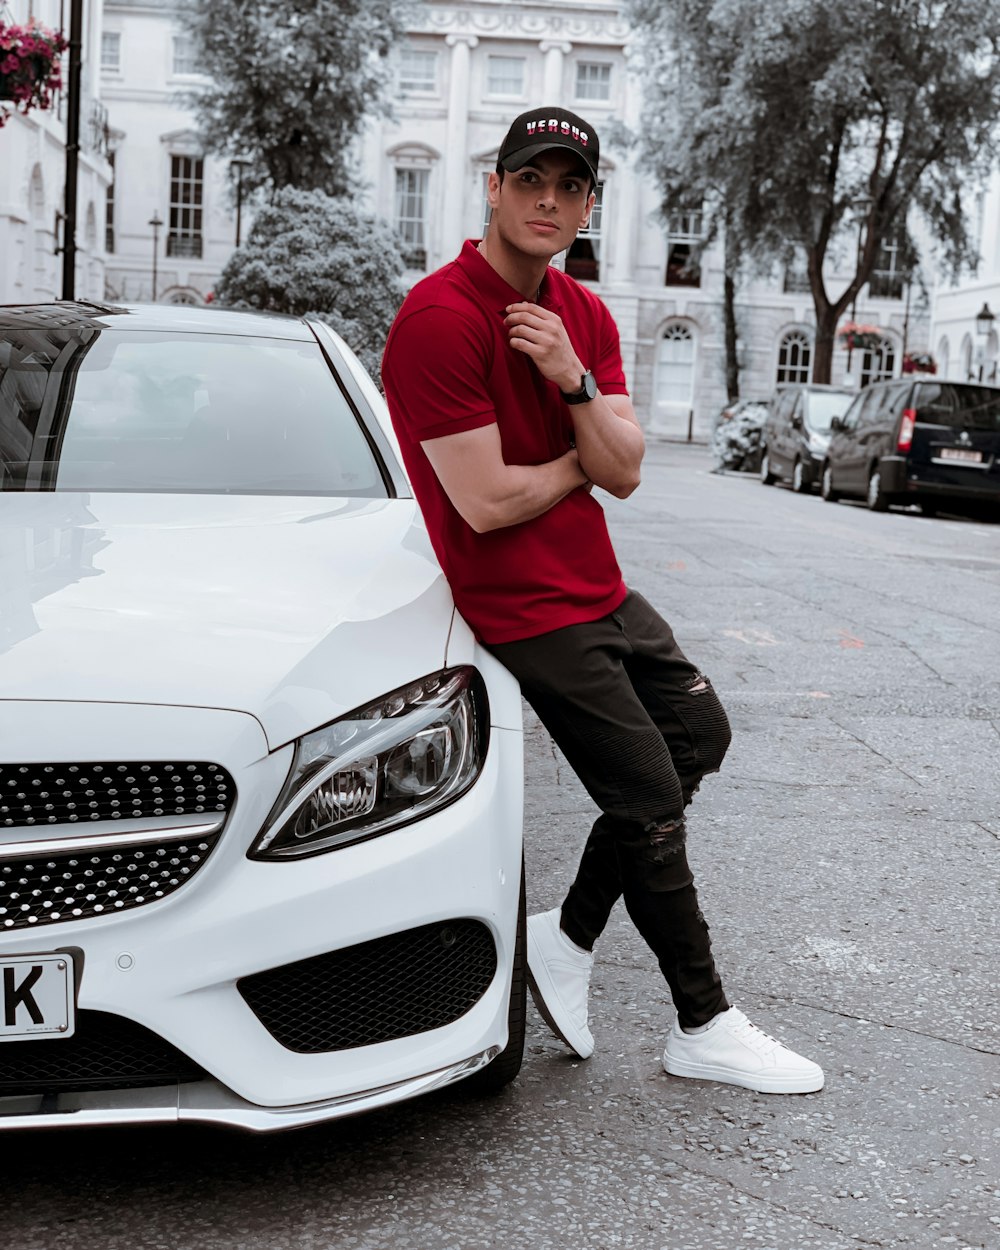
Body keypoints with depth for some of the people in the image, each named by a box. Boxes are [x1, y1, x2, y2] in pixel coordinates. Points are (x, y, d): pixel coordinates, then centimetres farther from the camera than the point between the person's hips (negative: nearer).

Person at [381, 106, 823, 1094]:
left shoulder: (583, 315, 7)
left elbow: (624, 473, -1)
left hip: (600, 588, 9)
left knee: (699, 734, 15)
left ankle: (568, 939, 20)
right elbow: (488, 503, -24)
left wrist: (573, 382, -19)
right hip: (525, 608, -9)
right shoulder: (441, 317, -19)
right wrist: (577, 464, -5)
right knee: (651, 801, -4)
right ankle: (703, 1028, 14)